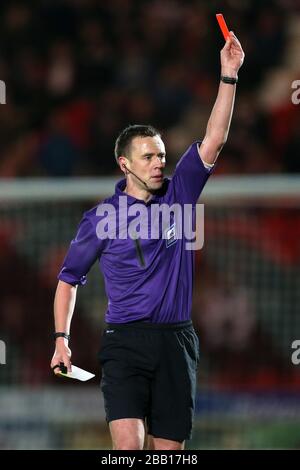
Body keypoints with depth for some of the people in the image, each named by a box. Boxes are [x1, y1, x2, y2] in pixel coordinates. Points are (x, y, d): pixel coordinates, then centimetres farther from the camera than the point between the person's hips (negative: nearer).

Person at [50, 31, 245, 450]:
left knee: (168, 448, 2)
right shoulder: (102, 218, 3)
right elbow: (69, 278, 12)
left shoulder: (178, 196, 9)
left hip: (176, 341, 2)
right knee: (128, 444, -19)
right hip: (125, 341, -2)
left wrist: (229, 77, -9)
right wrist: (62, 339, 2)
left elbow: (213, 140, 0)